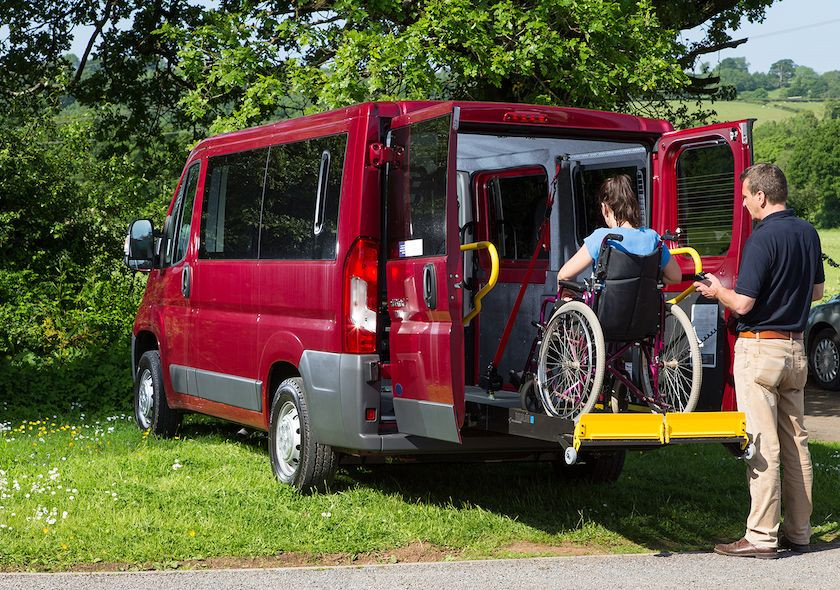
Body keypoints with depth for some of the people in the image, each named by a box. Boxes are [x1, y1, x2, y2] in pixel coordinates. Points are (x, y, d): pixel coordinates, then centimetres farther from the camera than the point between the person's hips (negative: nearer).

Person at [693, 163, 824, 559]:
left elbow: (743, 304, -19)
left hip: (760, 348, -8)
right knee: (796, 442, 11)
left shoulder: (763, 238, -17)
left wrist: (717, 291, 0)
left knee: (762, 445, -6)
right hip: (795, 347, 8)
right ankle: (799, 532, 17)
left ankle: (761, 537, -5)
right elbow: (817, 290, 19)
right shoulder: (808, 233, 8)